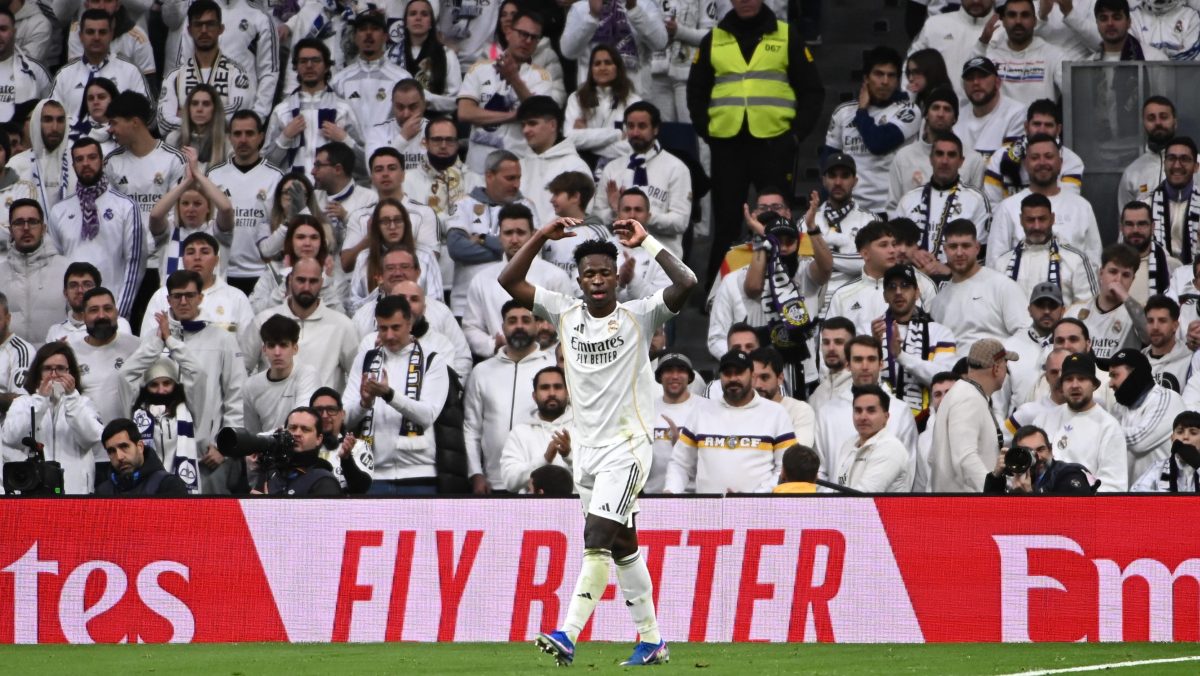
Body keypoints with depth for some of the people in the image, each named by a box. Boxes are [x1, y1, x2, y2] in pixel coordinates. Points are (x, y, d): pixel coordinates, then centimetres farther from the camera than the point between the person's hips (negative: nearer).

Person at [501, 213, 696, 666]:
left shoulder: (638, 317, -6)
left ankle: (568, 636, -23)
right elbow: (509, 281, 3)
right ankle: (651, 641, 21)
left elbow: (686, 285, -19)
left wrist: (647, 242, -16)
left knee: (598, 539, -17)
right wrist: (542, 237, -5)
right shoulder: (565, 314, 6)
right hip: (586, 449, 6)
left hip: (626, 446, -6)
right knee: (622, 545, 12)